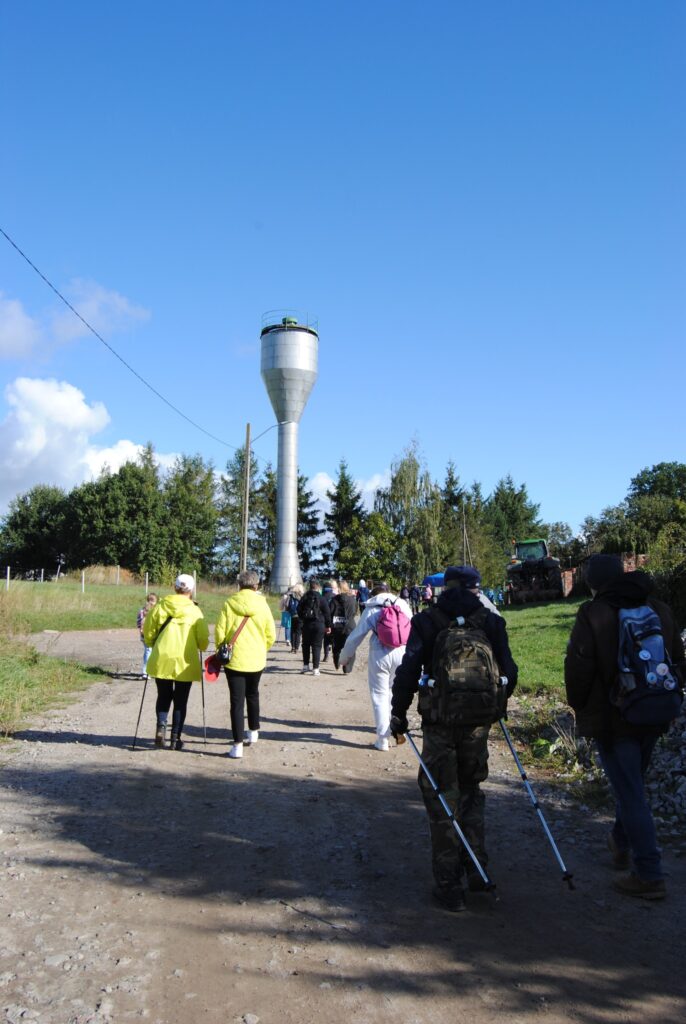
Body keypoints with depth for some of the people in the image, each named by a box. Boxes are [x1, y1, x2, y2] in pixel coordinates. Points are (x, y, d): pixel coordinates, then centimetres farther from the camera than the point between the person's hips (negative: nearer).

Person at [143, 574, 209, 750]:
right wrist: (201, 647, 18)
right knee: (180, 700, 10)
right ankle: (175, 738, 9)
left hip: (162, 659, 1)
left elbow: (148, 630, 3)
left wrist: (151, 644, 23)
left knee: (163, 696, 17)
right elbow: (203, 639, -4)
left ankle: (161, 725, -5)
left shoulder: (160, 606, -1)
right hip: (185, 661, -1)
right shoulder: (195, 611, -4)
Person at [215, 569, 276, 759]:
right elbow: (270, 636, -1)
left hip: (234, 659, -2)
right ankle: (253, 732, 37)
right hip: (256, 660, 2)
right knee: (253, 695, 24)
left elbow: (220, 631, -9)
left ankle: (238, 745, -3)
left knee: (237, 701, 1)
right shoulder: (262, 604, -3)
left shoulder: (229, 603, -7)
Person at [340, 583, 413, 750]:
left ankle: (382, 739, 6)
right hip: (402, 653, 2)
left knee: (380, 695, 5)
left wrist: (344, 657, 16)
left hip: (379, 655, -2)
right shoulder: (403, 605, 13)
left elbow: (357, 635, 6)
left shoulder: (371, 609, 6)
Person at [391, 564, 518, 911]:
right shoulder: (491, 622, 1)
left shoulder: (425, 621, -4)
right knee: (471, 790, 22)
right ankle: (476, 869, 22)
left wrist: (398, 712, 1)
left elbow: (409, 670, -9)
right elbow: (509, 672, 2)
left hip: (439, 722, -2)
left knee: (442, 799, 6)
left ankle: (448, 886, 10)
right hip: (477, 721, 2)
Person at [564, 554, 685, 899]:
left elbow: (578, 669, -14)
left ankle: (649, 876, 5)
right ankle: (621, 843, 42)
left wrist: (579, 706, 3)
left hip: (611, 720, -6)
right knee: (632, 785, 24)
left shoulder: (592, 616, -15)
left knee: (630, 794, 0)